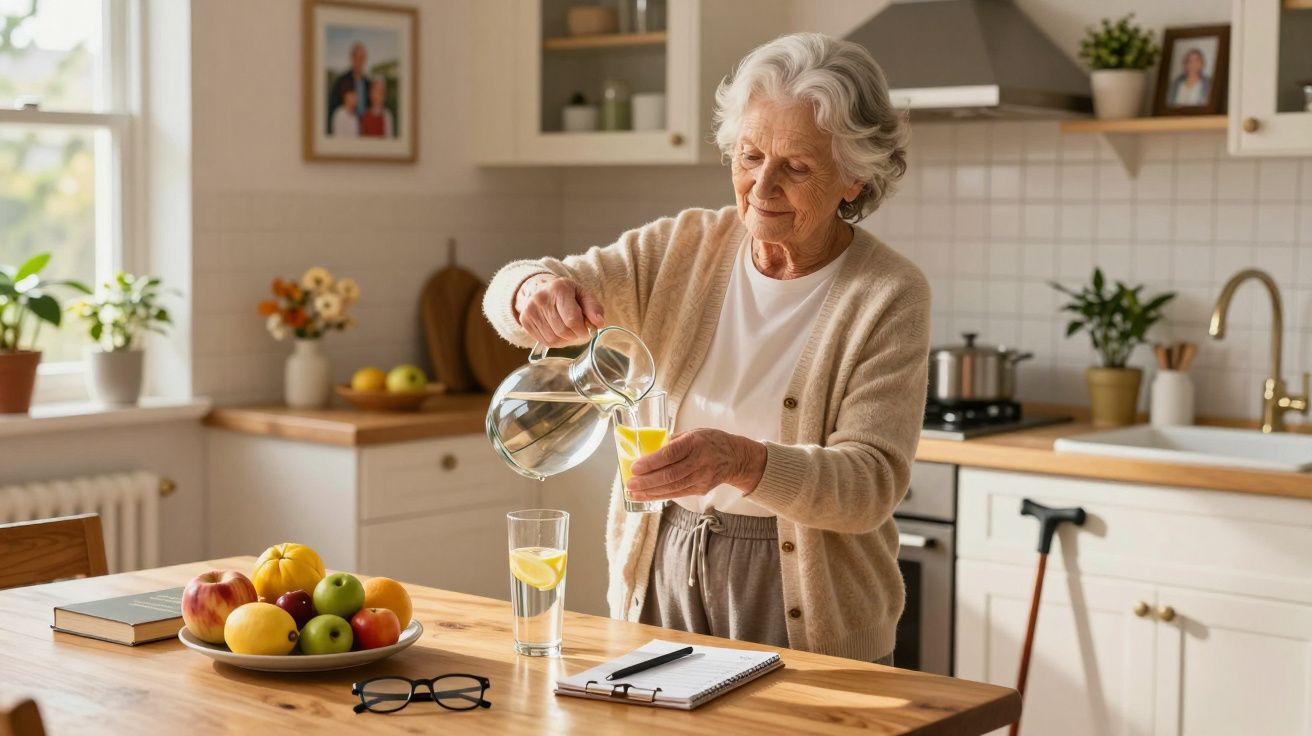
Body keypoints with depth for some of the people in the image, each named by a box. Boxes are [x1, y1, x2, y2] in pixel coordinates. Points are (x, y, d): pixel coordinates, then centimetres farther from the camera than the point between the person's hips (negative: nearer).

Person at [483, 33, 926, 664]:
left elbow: (871, 483, -18)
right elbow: (513, 295, -4)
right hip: (659, 582, 3)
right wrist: (536, 288, -29)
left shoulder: (889, 296, -11)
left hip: (799, 613, -3)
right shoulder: (680, 249, 1)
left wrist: (742, 461, -36)